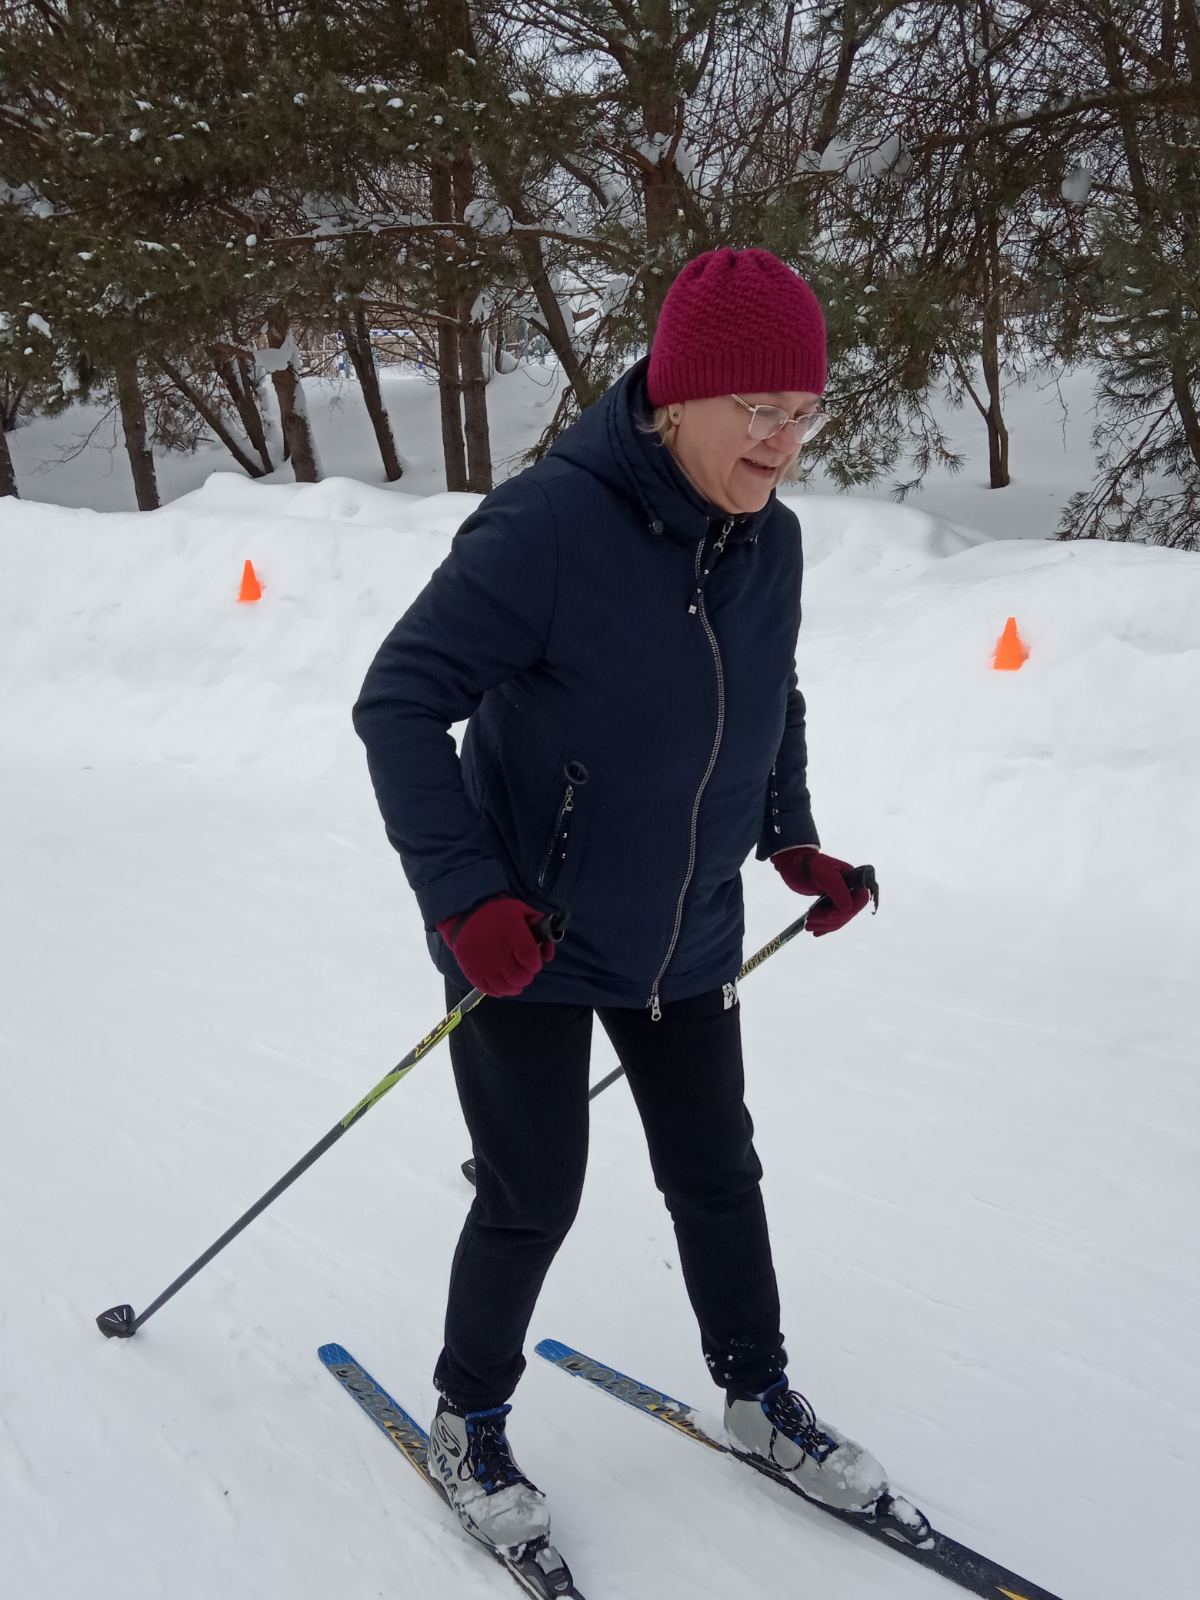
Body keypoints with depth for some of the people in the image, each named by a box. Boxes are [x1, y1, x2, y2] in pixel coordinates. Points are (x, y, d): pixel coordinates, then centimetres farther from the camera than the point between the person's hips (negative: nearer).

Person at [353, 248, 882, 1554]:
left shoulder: (771, 540, -4)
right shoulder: (549, 525, -26)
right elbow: (399, 703, -23)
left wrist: (793, 841, 5)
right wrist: (464, 895, -29)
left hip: (684, 941, 6)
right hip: (527, 942, -6)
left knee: (718, 1176, 18)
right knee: (532, 1200, 7)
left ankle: (759, 1398, 41)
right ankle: (468, 1423, 33)